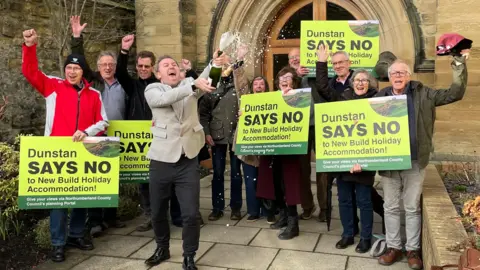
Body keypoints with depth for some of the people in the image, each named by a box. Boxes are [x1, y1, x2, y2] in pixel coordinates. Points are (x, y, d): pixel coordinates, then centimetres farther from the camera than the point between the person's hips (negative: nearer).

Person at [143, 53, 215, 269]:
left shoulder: (189, 84, 11)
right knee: (157, 212, 14)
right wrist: (194, 86, -33)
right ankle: (162, 249, 38)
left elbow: (205, 79, -7)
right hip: (161, 160, 0)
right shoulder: (152, 90, 1)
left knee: (190, 214, -2)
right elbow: (165, 99, -20)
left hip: (187, 161, 0)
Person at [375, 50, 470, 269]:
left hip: (415, 162, -1)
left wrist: (459, 63, -6)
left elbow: (455, 93, 0)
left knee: (412, 208, 9)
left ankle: (413, 249, 23)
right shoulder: (381, 97, 3)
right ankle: (394, 247, 25)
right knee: (391, 207, 11)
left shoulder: (422, 94, 2)